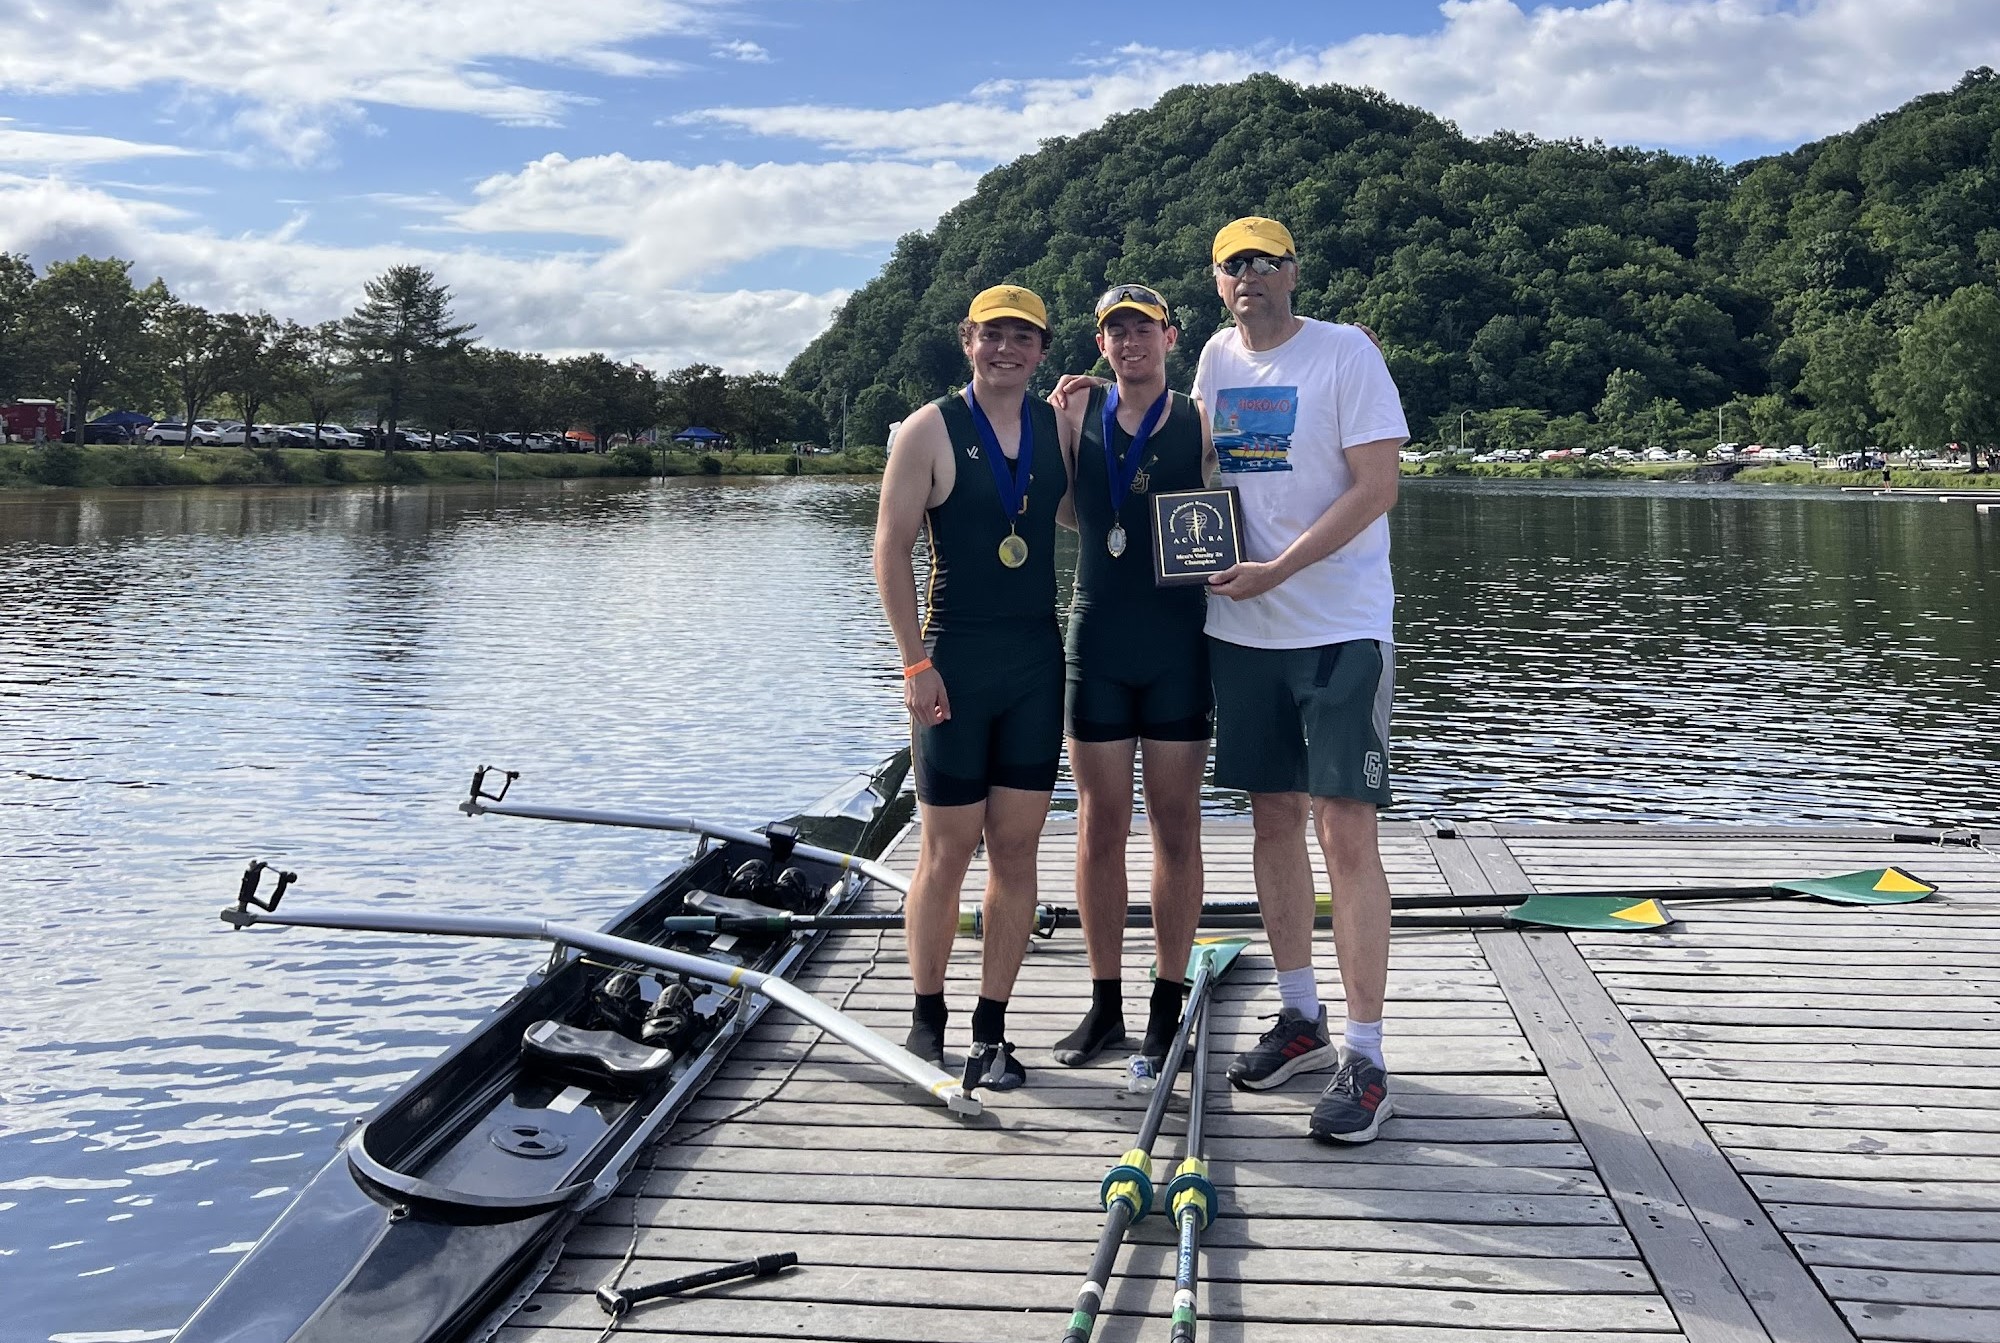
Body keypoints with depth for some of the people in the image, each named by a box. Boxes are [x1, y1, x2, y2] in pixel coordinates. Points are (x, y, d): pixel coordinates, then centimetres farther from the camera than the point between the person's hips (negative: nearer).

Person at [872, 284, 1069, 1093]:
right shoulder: (931, 430, -3)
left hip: (1038, 659, 4)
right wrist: (915, 662, -11)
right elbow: (891, 549, -6)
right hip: (955, 661, -4)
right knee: (947, 850, 2)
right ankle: (927, 1020, 18)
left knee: (1017, 848, 5)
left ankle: (991, 1030, 14)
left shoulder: (1059, 425, 9)